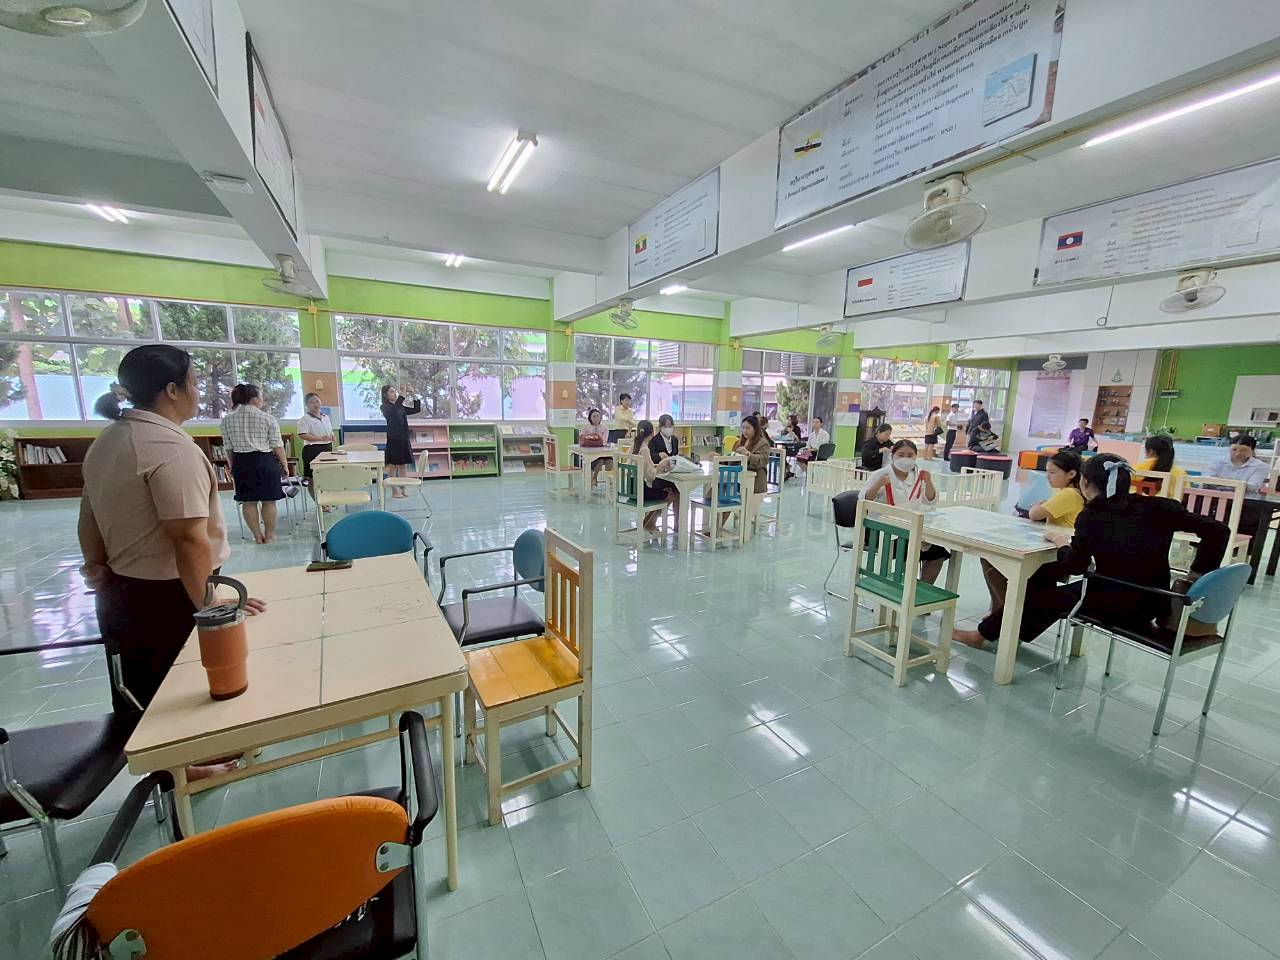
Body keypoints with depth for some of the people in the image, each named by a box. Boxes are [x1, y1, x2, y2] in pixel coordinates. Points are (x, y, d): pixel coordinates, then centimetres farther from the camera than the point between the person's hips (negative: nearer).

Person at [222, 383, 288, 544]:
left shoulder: (227, 419, 5)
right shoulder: (267, 418, -7)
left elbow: (228, 447, 9)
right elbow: (277, 445, -6)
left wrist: (233, 466, 19)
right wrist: (285, 465, 3)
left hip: (241, 463, 4)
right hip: (265, 461, -4)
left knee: (248, 501, 11)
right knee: (268, 500, 6)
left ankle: (257, 536, 17)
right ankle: (269, 535, 15)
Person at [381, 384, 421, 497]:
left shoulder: (401, 407, 13)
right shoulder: (385, 407, -5)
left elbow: (417, 409, 10)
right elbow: (393, 412, -27)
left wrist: (413, 396, -3)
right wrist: (402, 395, -31)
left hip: (404, 439, 6)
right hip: (393, 440, -6)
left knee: (403, 465, 9)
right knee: (393, 466, 2)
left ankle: (403, 489, 16)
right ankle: (394, 491, 8)